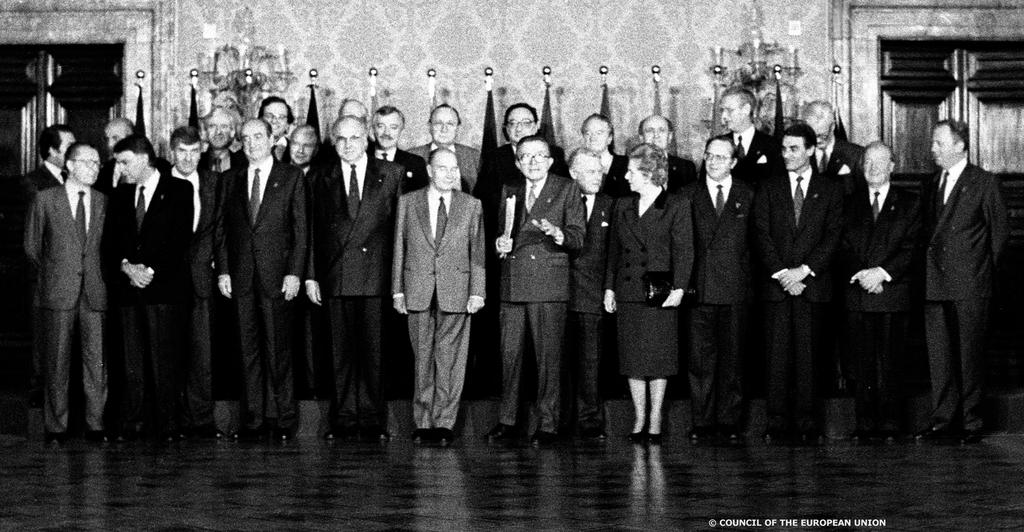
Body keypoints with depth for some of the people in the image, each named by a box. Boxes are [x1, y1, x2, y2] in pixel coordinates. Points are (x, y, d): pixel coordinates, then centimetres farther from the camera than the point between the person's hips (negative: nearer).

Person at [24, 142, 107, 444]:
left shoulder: (103, 203, 10)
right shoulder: (45, 200, 4)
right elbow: (31, 246, 10)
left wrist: (99, 277, 5)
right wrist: (52, 274, 10)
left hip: (95, 292, 2)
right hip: (58, 293, -2)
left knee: (98, 360, -1)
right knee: (57, 362, 2)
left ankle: (95, 425, 7)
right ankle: (56, 427, 10)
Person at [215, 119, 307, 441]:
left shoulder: (292, 177, 4)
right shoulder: (230, 180, 14)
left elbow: (300, 229, 1)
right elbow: (221, 229, 13)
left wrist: (294, 272, -7)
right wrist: (223, 270, 3)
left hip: (277, 275, -3)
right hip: (241, 276, 3)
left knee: (278, 351, -2)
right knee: (249, 351, 4)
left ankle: (283, 419, 5)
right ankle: (254, 419, 8)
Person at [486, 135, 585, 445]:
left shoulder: (566, 190, 3)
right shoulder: (510, 192, 16)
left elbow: (578, 237, -4)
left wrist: (557, 233, -24)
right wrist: (500, 244, 2)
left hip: (549, 285, -4)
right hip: (512, 285, 4)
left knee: (548, 358, -3)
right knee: (509, 355, 6)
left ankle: (548, 425, 3)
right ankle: (507, 421, 15)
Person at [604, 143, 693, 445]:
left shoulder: (677, 207, -1)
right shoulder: (623, 206, 13)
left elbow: (684, 251, -4)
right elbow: (614, 250, 16)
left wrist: (679, 288, -13)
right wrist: (609, 287, 10)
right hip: (628, 293, 4)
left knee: (658, 358, -1)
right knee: (633, 358, 4)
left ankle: (655, 421, 8)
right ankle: (639, 420, 12)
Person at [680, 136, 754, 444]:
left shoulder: (747, 196, 9)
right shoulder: (689, 195, 9)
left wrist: (749, 279, -2)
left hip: (735, 290, 0)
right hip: (699, 289, 0)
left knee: (732, 357, 4)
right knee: (700, 358, 0)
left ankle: (729, 422, 10)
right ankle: (702, 422, 6)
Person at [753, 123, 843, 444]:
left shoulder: (830, 191, 9)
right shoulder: (768, 189, 11)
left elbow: (833, 236, 1)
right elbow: (761, 235, 3)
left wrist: (803, 270, -10)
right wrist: (782, 273, -8)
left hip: (812, 283, -1)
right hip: (775, 284, 1)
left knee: (808, 355, -1)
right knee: (777, 355, -1)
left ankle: (806, 423, 3)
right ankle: (778, 423, 2)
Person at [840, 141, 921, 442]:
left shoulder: (909, 204, 9)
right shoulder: (851, 204, 15)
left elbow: (911, 248, 0)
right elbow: (843, 247, 9)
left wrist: (882, 272, -12)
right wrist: (860, 274, -9)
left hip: (893, 293, -2)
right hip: (857, 293, 2)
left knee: (888, 363, -3)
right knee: (863, 363, 2)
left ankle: (888, 424, 2)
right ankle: (865, 424, 5)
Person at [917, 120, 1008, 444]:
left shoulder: (985, 183, -2)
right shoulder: (931, 187, 16)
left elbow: (1000, 231, 1)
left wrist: (982, 268, 3)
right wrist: (928, 269, 9)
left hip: (970, 286, -5)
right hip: (935, 284, 5)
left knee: (969, 356, -1)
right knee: (939, 357, 5)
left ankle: (971, 423, 5)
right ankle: (943, 420, 11)